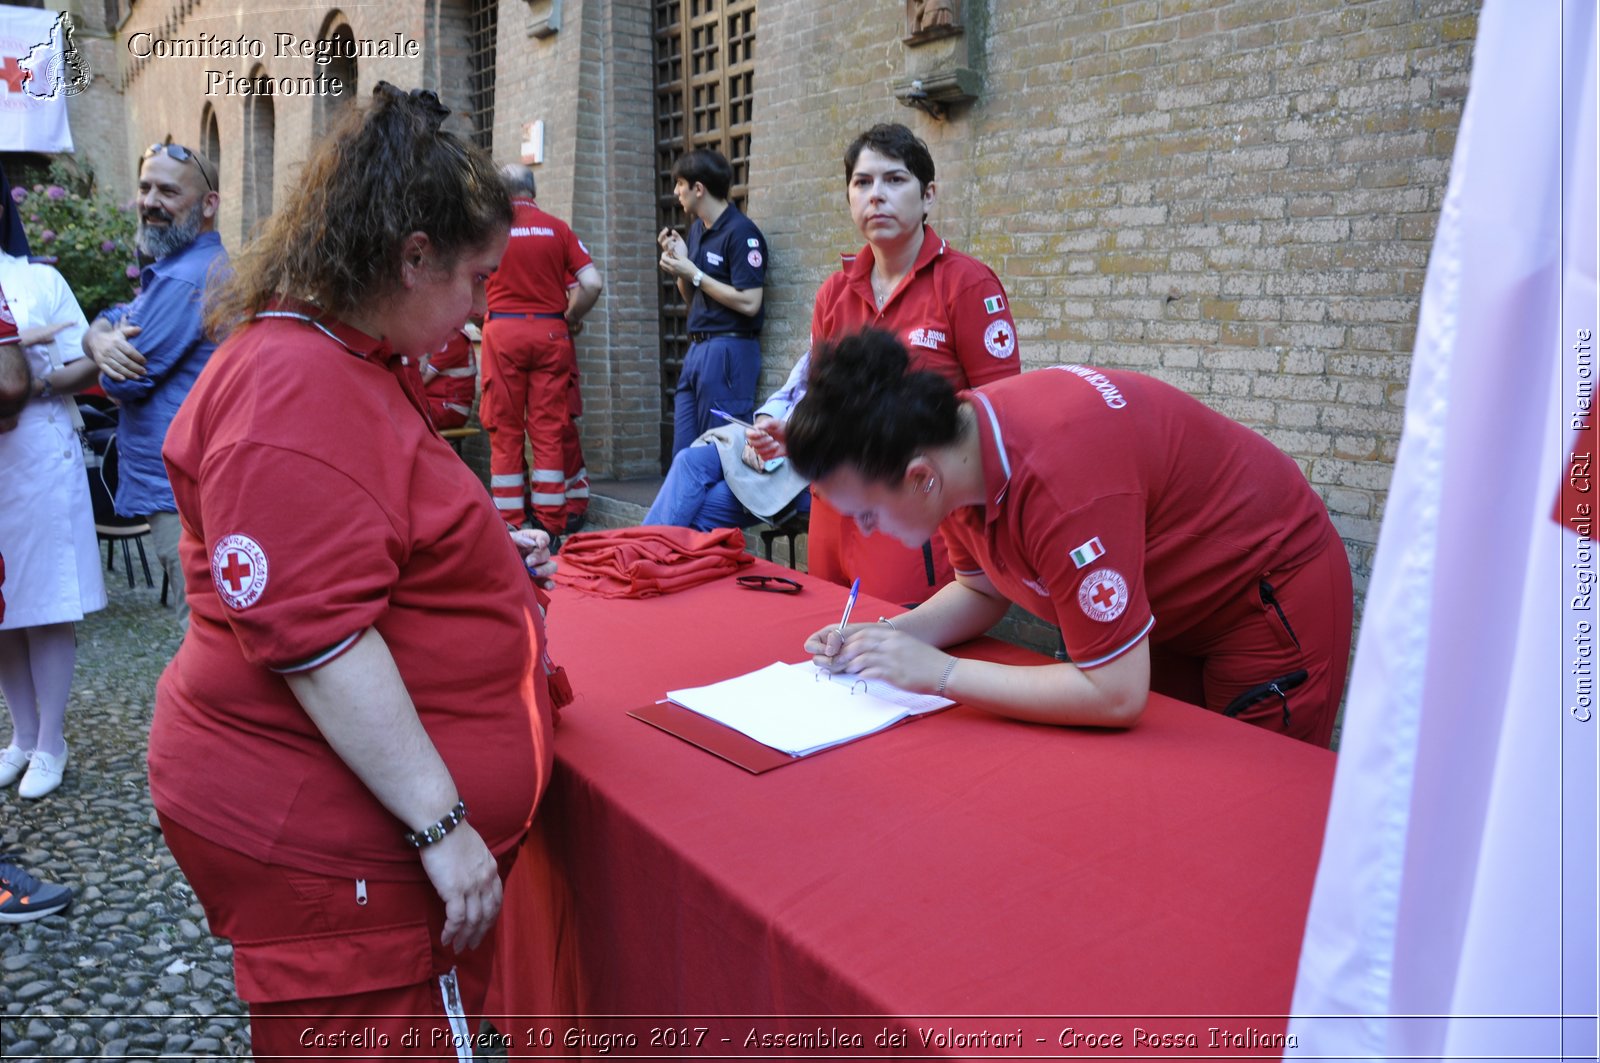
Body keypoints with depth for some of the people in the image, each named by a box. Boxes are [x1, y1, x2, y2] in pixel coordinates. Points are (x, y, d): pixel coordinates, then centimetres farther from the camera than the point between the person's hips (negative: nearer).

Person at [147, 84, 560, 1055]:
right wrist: (442, 825, -23)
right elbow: (313, 636, -26)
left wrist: (488, 558, 12)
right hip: (332, 849, -10)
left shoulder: (355, 365, 13)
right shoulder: (295, 390, -21)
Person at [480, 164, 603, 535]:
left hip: (503, 331, -1)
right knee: (550, 430, 4)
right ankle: (551, 524, 5)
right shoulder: (557, 228, 4)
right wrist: (571, 318, 12)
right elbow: (593, 284, -2)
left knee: (505, 431, 5)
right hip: (550, 332, 1)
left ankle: (509, 525, 6)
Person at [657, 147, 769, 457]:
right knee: (683, 454, 10)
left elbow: (749, 303, -19)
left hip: (729, 349, -8)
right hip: (697, 349, 8)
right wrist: (677, 264, 3)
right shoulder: (696, 228, 14)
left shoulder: (741, 232, -11)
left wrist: (694, 274, -12)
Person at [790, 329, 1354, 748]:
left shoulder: (1056, 474, -40)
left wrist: (939, 672, -32)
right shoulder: (950, 453, -14)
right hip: (1172, 611, 8)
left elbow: (1116, 695, -36)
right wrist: (885, 635, -14)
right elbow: (981, 590, 4)